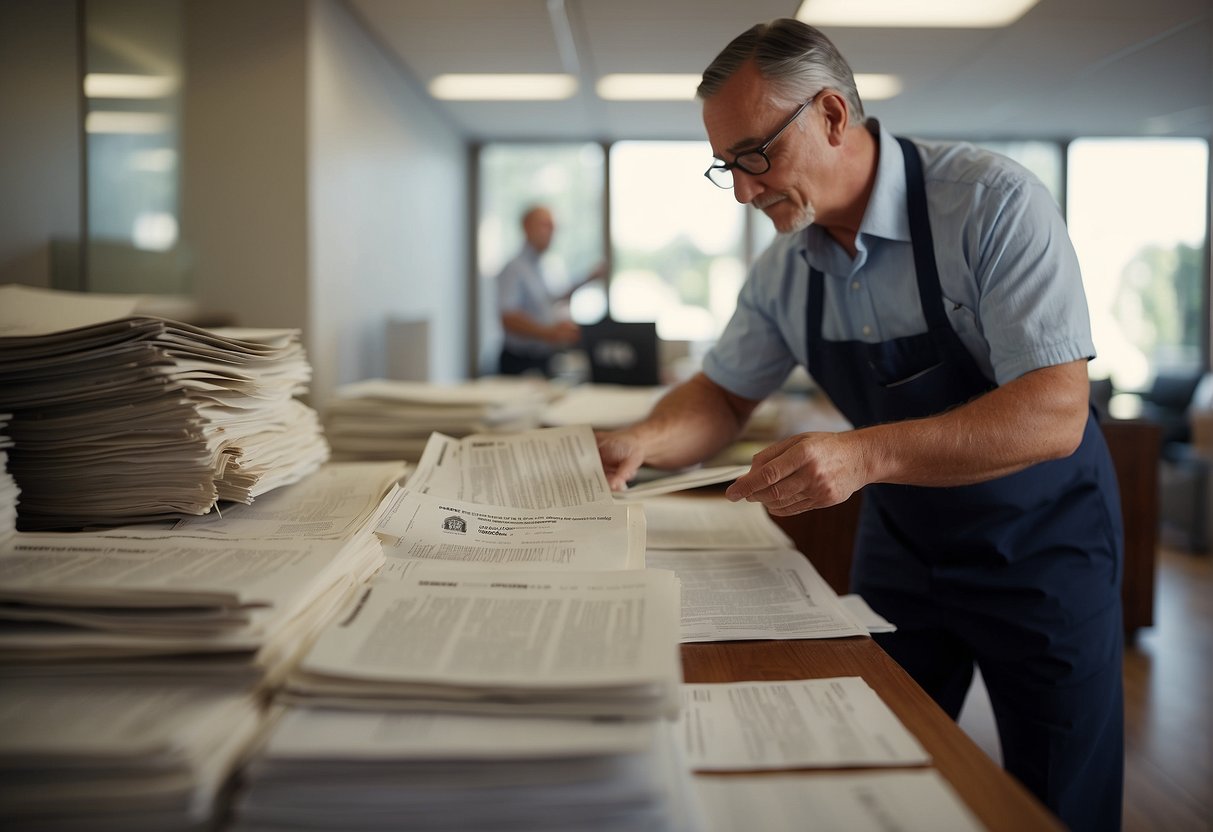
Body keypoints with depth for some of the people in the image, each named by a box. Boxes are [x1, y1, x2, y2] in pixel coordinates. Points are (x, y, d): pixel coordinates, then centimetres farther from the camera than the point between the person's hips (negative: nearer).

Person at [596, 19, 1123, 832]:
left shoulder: (993, 202, -24)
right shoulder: (784, 269, -6)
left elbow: (1054, 413, -30)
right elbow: (725, 395, 7)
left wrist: (865, 453, -41)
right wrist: (644, 442, -15)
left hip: (1039, 544, -4)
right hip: (901, 545, 5)